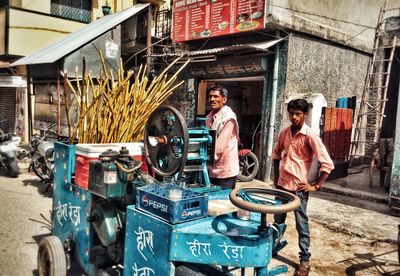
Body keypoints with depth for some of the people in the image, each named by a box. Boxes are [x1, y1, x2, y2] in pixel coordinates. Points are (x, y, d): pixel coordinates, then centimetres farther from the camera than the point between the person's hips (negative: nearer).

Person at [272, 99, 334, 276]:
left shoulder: (310, 136, -15)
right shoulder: (284, 133, 3)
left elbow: (327, 164, -16)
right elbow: (276, 154, 20)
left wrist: (315, 185, -13)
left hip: (298, 188, -5)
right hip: (281, 184, 6)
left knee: (301, 225, 5)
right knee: (278, 221, 19)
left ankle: (305, 260, 18)